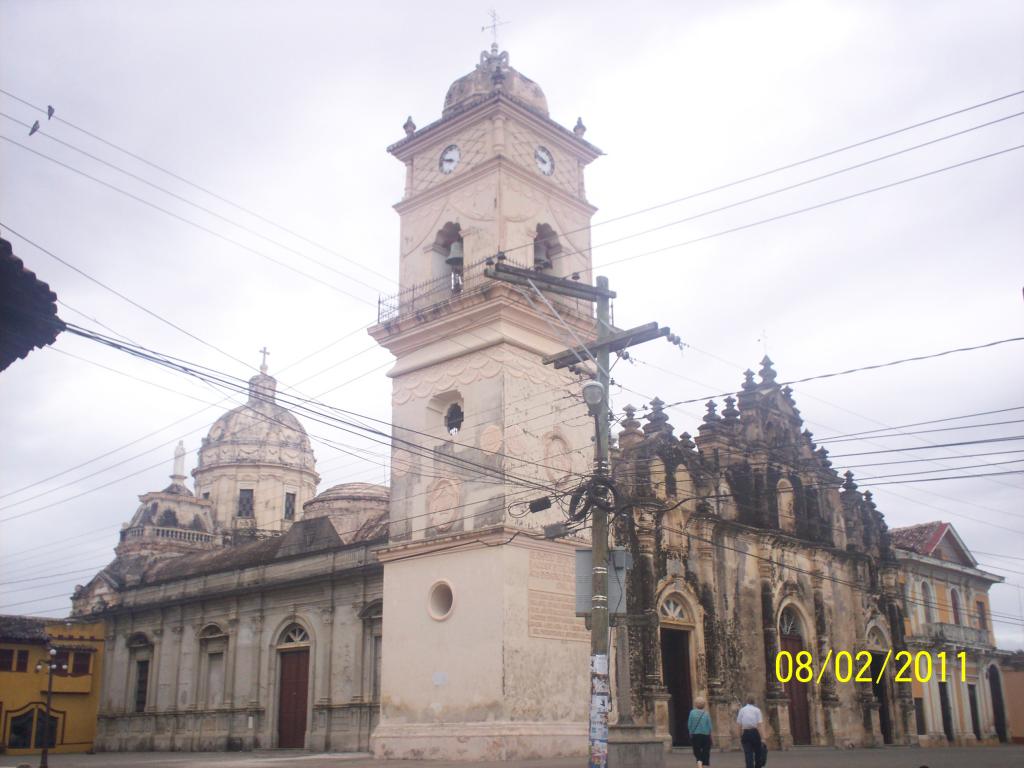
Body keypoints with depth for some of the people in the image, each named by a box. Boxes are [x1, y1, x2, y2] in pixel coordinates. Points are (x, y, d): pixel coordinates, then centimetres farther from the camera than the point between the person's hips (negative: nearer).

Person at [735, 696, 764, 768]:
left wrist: (740, 736, 7)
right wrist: (761, 737, -6)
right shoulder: (757, 710, 1)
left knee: (748, 754, 1)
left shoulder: (742, 710, 5)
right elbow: (759, 724, -7)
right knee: (757, 753, 14)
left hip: (745, 733, 1)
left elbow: (739, 724, 1)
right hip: (755, 732, -1)